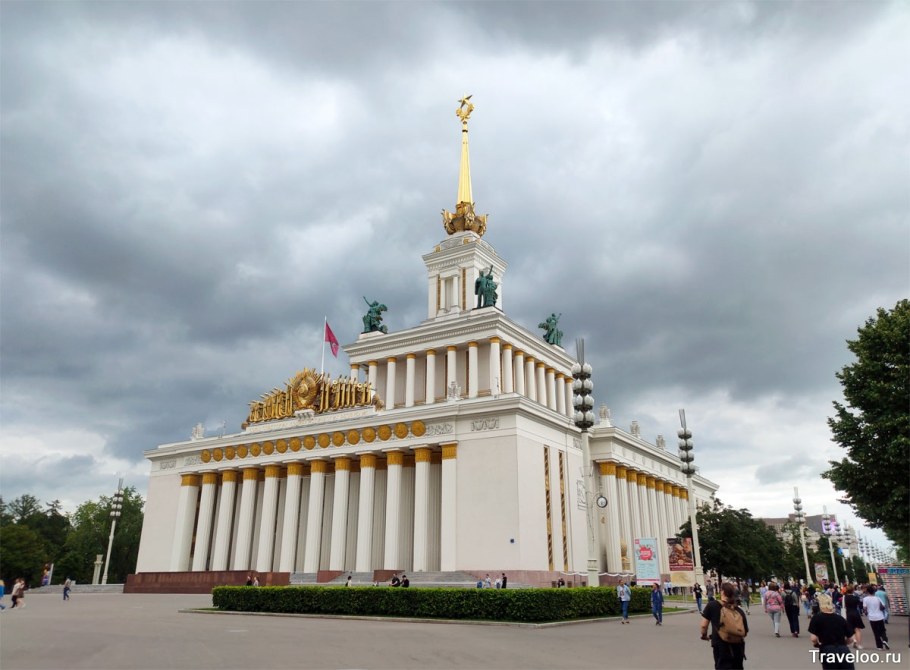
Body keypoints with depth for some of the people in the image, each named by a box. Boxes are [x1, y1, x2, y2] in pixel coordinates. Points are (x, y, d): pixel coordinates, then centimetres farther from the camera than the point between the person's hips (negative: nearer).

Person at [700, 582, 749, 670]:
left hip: (721, 647, -3)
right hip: (738, 647, 4)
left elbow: (704, 625, -7)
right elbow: (745, 632, 3)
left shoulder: (712, 605, -9)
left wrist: (704, 635, 13)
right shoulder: (739, 610, -1)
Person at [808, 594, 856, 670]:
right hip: (844, 651, 3)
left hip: (828, 652, -3)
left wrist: (817, 644, 14)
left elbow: (813, 639, -8)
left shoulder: (817, 618, -1)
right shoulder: (841, 618, 10)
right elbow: (850, 638, 12)